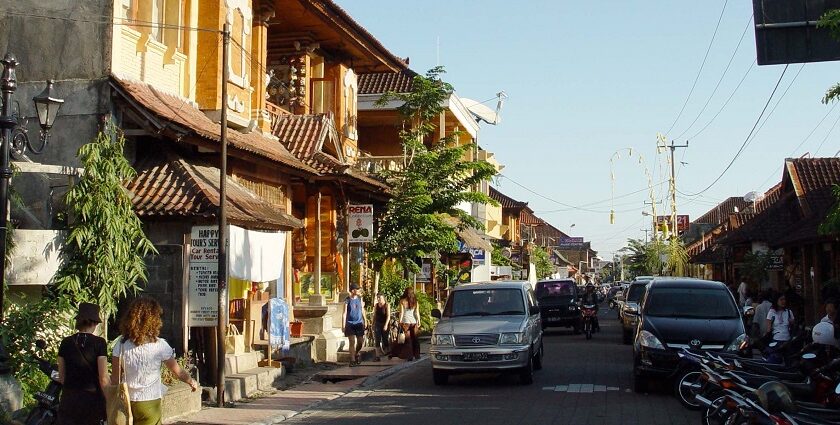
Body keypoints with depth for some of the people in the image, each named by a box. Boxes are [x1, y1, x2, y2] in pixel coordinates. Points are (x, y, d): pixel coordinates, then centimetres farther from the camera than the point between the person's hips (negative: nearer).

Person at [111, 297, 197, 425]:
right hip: (149, 404, -3)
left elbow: (115, 378, -1)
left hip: (127, 403, 3)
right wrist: (192, 382, 18)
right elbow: (178, 371, -1)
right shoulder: (159, 345, -11)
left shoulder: (121, 344, -5)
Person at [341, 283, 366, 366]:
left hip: (359, 323, 4)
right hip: (350, 323, -4)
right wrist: (343, 326, -9)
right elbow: (344, 313, -6)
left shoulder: (360, 298, 6)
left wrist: (365, 320, 16)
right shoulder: (347, 300, -6)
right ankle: (352, 360, -1)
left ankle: (357, 353, 31)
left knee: (361, 341, 2)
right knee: (352, 342, -6)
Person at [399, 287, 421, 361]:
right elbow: (417, 313, 3)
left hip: (406, 322, -2)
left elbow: (401, 312, -5)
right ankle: (417, 355, 13)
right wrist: (418, 321, 8)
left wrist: (400, 322, 0)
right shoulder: (415, 301, 5)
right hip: (414, 321, 2)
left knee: (408, 339, 2)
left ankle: (410, 356, -1)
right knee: (415, 338, 11)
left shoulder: (402, 301, -3)